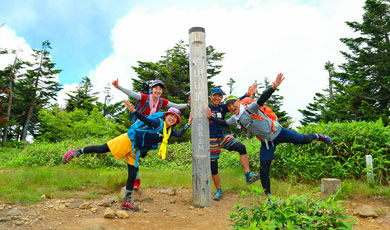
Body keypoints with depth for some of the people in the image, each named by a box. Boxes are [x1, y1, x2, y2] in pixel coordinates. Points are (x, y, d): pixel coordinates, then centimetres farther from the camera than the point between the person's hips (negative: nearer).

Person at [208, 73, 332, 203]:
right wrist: (211, 118, 7)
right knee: (263, 170, 0)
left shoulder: (250, 108, -19)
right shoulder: (235, 119, 1)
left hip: (278, 132, -5)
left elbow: (262, 99, -33)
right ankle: (269, 198, 17)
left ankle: (317, 136, 39)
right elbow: (224, 124, 16)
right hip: (266, 143, 5)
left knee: (304, 140, 1)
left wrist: (273, 87, -48)